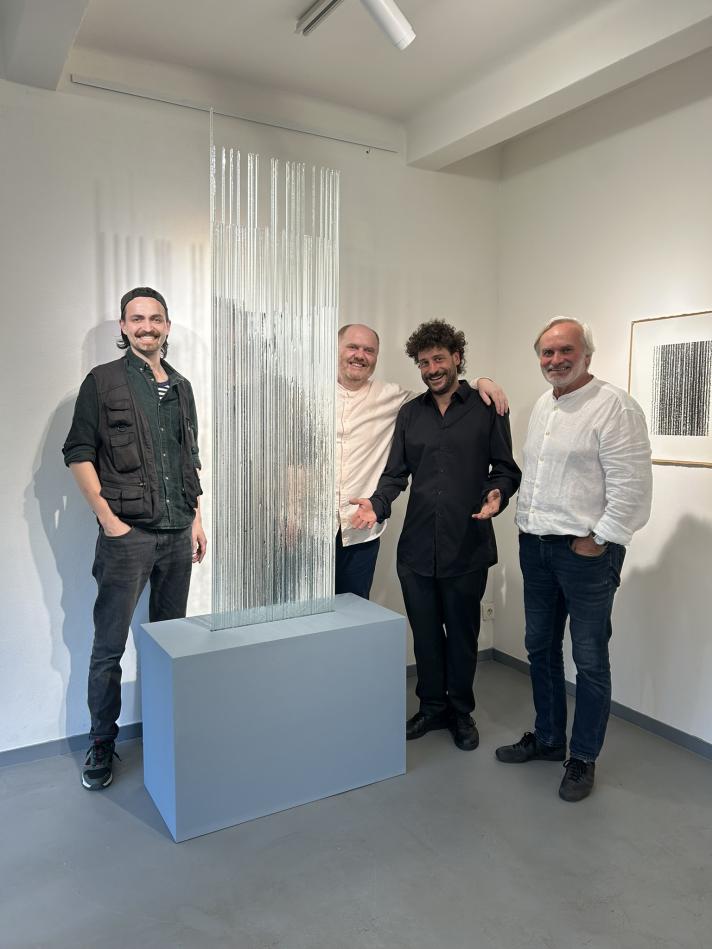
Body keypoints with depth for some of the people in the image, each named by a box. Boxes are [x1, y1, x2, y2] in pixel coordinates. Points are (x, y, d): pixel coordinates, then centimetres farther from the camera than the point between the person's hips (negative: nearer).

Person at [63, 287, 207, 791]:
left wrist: (197, 517, 13)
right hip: (127, 533, -5)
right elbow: (78, 452, -5)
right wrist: (108, 518, -12)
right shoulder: (103, 381, -2)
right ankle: (103, 743, 20)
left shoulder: (181, 387, 13)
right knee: (109, 646, 3)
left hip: (178, 535, 5)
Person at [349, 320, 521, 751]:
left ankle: (461, 711, 32)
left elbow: (506, 469, 1)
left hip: (467, 547, -3)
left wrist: (497, 494, -19)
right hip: (417, 546, 3)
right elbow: (396, 473, 8)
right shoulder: (410, 413, 10)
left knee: (462, 634, 12)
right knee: (425, 632, 13)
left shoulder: (487, 409, 0)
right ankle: (432, 707, 33)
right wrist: (377, 504, -9)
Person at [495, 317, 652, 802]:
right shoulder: (543, 406, 13)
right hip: (535, 545, 8)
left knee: (590, 660, 4)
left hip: (585, 550, -8)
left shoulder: (613, 405, -13)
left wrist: (598, 541, -15)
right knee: (541, 647, 17)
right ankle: (548, 738, 34)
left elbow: (631, 484, -18)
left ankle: (584, 758, 22)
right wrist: (526, 527, 15)